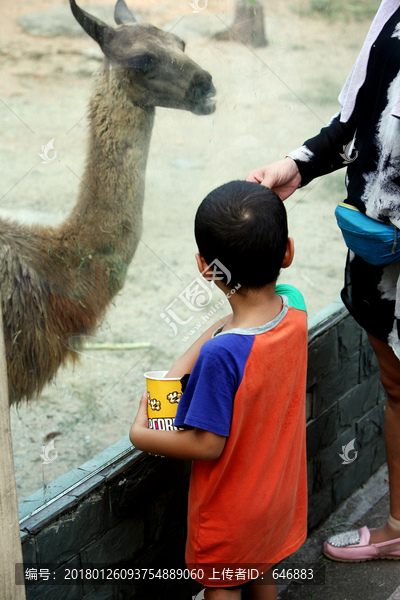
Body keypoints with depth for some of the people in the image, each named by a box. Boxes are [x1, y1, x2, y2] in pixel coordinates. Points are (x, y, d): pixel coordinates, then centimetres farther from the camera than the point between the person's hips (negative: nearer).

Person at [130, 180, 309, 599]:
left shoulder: (222, 355, -37)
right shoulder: (294, 308, -16)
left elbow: (207, 445, -27)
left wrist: (140, 434, -13)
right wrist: (181, 369, -6)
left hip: (230, 507, -6)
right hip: (279, 491, 6)